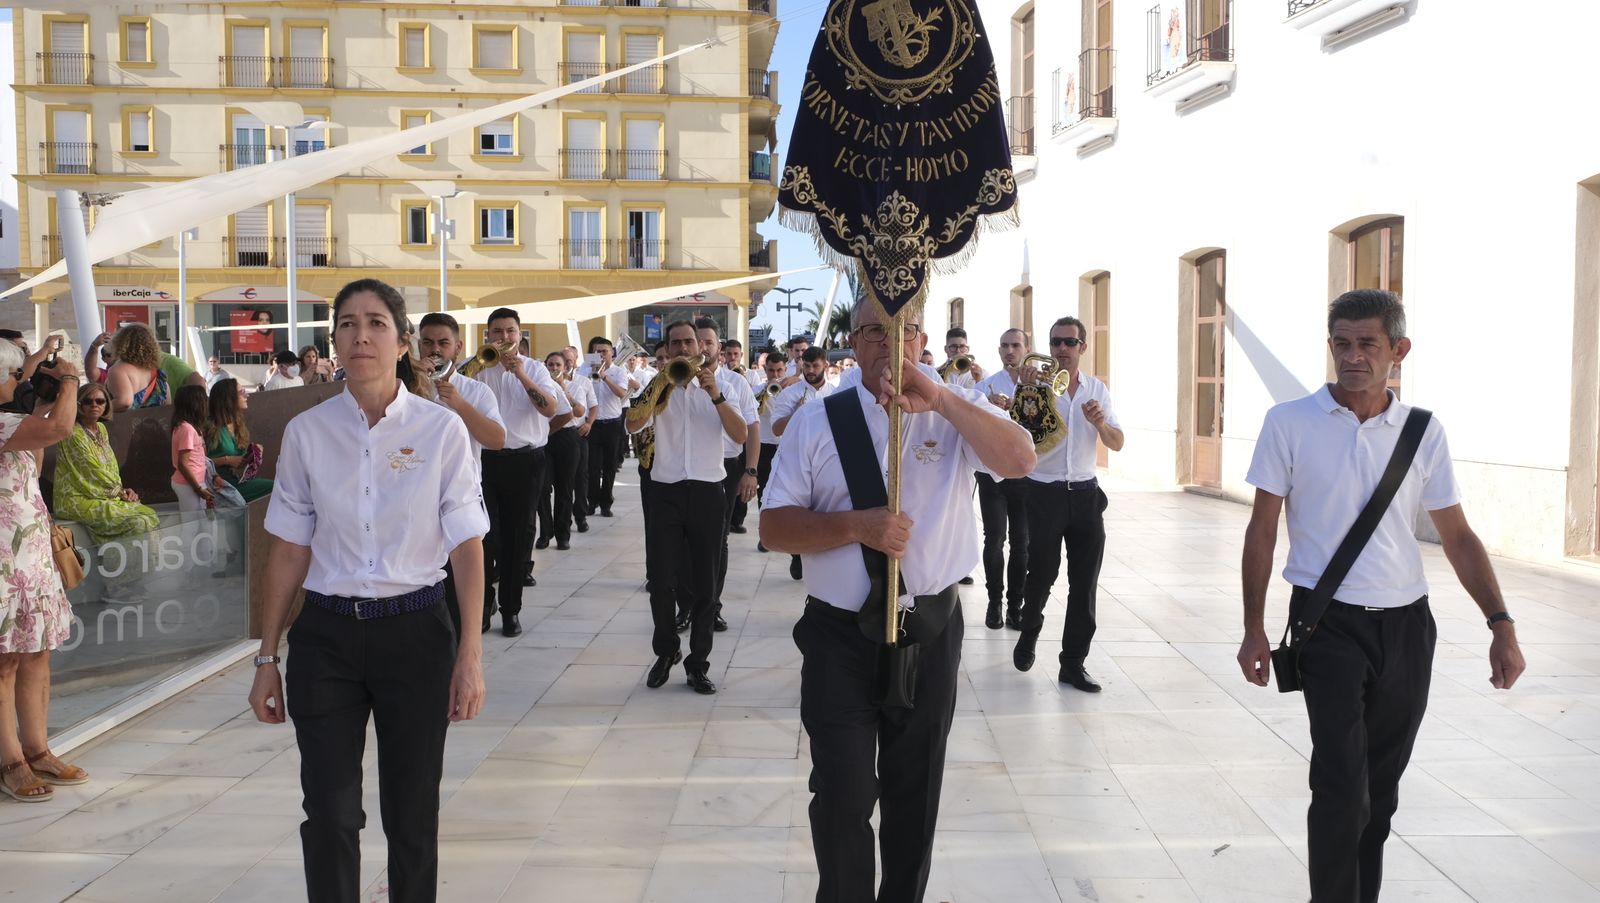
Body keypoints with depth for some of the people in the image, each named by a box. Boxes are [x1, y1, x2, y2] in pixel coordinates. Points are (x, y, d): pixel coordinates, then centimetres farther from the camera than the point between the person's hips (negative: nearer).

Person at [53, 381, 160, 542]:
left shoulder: (101, 429, 13)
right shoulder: (74, 434, -13)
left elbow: (111, 467, 15)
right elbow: (93, 472, -14)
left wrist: (122, 490, -1)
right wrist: (120, 491, -5)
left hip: (101, 497, 8)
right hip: (78, 501, -8)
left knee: (151, 515, -10)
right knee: (139, 522, -24)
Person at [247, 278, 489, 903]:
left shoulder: (441, 430, -7)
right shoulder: (306, 433, -1)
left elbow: (467, 549, -5)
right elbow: (290, 550, 4)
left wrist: (470, 656, -9)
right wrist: (268, 656, 6)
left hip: (414, 632, -1)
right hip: (326, 634, 1)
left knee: (412, 814, 10)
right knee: (329, 813, 4)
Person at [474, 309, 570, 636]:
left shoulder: (534, 368, 5)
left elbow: (553, 409, -8)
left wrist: (521, 375, -13)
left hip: (524, 461, 1)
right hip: (485, 459, -1)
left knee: (518, 536, 8)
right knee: (486, 535, -5)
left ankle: (510, 609, 20)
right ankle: (484, 602, 18)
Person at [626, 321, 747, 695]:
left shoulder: (718, 386, 7)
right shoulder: (658, 387, 8)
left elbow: (740, 436, -7)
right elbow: (633, 424, -11)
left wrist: (715, 394, -16)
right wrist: (662, 380, -14)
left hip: (707, 492, 0)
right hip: (666, 492, 0)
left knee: (704, 584, 5)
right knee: (660, 581, -1)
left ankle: (698, 663, 17)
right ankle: (666, 652, 22)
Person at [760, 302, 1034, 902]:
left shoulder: (957, 414, 1)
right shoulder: (816, 421, -2)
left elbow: (1019, 461, -17)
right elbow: (774, 528, -4)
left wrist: (941, 398, -26)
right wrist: (857, 525, -21)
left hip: (931, 632, 2)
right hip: (838, 635, -1)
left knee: (916, 793, 18)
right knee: (843, 796, 4)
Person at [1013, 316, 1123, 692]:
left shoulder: (1097, 390, 8)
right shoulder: (1036, 384, -3)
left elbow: (1117, 444, 5)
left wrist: (1100, 423, -17)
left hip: (1085, 493, 3)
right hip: (1045, 493, -3)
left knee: (1084, 582, 4)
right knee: (1041, 573, 2)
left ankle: (1073, 663, 13)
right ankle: (1030, 630, 32)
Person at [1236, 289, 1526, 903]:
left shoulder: (1424, 432, 4)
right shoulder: (1290, 423, -4)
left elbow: (1458, 536, 9)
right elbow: (1262, 530, 0)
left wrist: (1501, 625, -1)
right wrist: (1253, 630, -2)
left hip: (1406, 624, 3)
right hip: (1329, 623, -3)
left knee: (1382, 785, 13)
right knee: (1342, 784, -12)